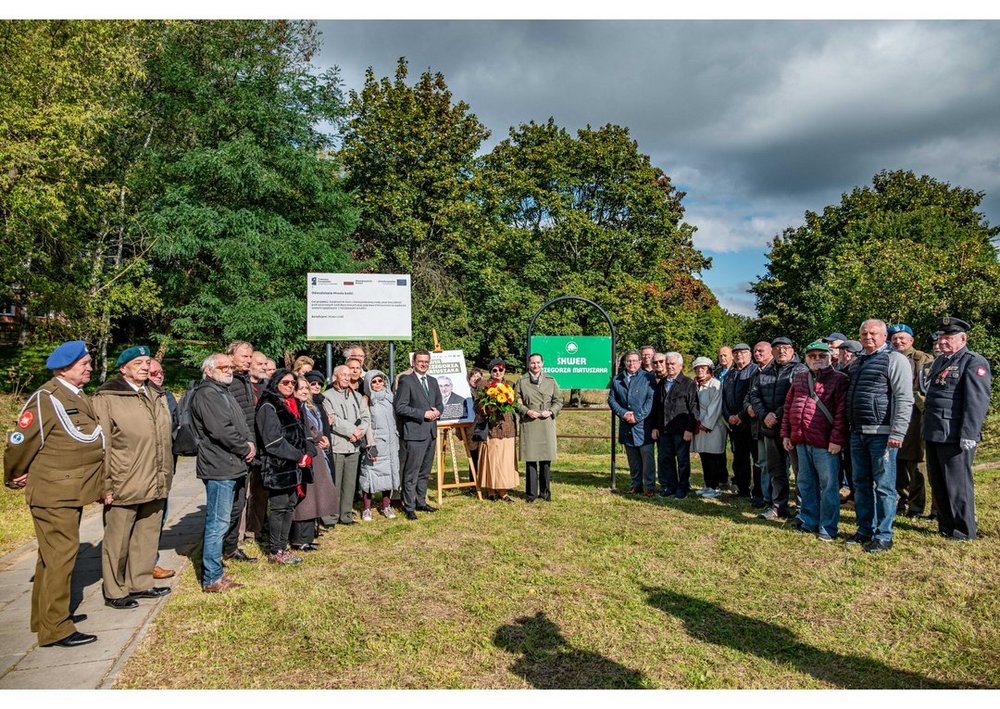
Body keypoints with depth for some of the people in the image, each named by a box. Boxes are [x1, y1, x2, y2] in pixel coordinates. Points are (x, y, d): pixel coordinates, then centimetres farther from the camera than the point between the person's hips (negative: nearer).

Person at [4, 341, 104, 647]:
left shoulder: (80, 397, 11)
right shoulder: (46, 398, -17)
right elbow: (20, 441, -14)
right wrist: (15, 477, 1)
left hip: (73, 491, 9)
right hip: (53, 492, -9)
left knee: (53, 554, 18)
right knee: (60, 554, -5)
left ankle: (44, 616, 31)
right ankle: (55, 628, 4)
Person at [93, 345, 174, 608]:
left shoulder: (157, 397, 14)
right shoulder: (107, 399, -8)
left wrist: (166, 476, 18)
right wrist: (106, 485, -13)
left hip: (155, 484, 7)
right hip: (124, 485, -6)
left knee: (147, 537, 14)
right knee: (117, 540, 6)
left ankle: (140, 583, 28)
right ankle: (115, 592, 19)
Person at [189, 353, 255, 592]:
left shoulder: (225, 392, 19)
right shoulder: (206, 394, -12)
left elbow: (241, 424, 20)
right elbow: (221, 431, -21)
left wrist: (251, 442, 1)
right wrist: (245, 449, -10)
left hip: (232, 467, 10)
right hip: (219, 467, -10)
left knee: (219, 522, 16)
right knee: (218, 523, -4)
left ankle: (213, 572, 27)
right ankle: (212, 579, 4)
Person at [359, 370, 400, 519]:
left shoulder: (389, 397, 10)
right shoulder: (366, 400, -4)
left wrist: (397, 441, 12)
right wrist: (371, 446, -16)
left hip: (390, 442, 5)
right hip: (374, 442, -5)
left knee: (389, 473, 7)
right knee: (370, 473, -3)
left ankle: (386, 506, 16)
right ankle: (366, 509, 6)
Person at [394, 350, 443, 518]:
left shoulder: (432, 381, 15)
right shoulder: (406, 381, -7)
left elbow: (439, 403, 21)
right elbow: (400, 407, -13)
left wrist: (437, 412, -2)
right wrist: (423, 414, -16)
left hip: (431, 432, 7)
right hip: (415, 433, -7)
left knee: (425, 471, 15)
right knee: (411, 473, -4)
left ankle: (421, 501, 26)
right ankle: (409, 507, 5)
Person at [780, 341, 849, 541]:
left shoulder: (839, 379, -4)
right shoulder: (799, 378, 14)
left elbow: (842, 411, -11)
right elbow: (788, 406, 16)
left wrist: (836, 439, -16)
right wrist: (786, 433, 11)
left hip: (825, 443, -6)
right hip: (801, 442, 6)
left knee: (828, 486, 1)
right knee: (805, 483, 14)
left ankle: (827, 528, 11)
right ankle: (808, 522, 26)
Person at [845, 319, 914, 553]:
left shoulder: (895, 360, -6)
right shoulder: (857, 362, 17)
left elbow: (904, 399, -13)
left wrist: (897, 433, -19)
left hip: (881, 434, -7)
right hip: (857, 433, 7)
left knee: (884, 486, -1)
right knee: (861, 483, 13)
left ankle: (883, 536, 8)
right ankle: (865, 529, 24)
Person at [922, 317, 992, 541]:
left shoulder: (974, 362, -8)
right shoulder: (940, 361, 18)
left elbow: (977, 401, -16)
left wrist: (969, 435, -21)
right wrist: (927, 426, 17)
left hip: (954, 436, -8)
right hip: (934, 433, 8)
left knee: (957, 484, 0)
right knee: (938, 483, 16)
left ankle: (963, 531, 13)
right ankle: (946, 526, 29)